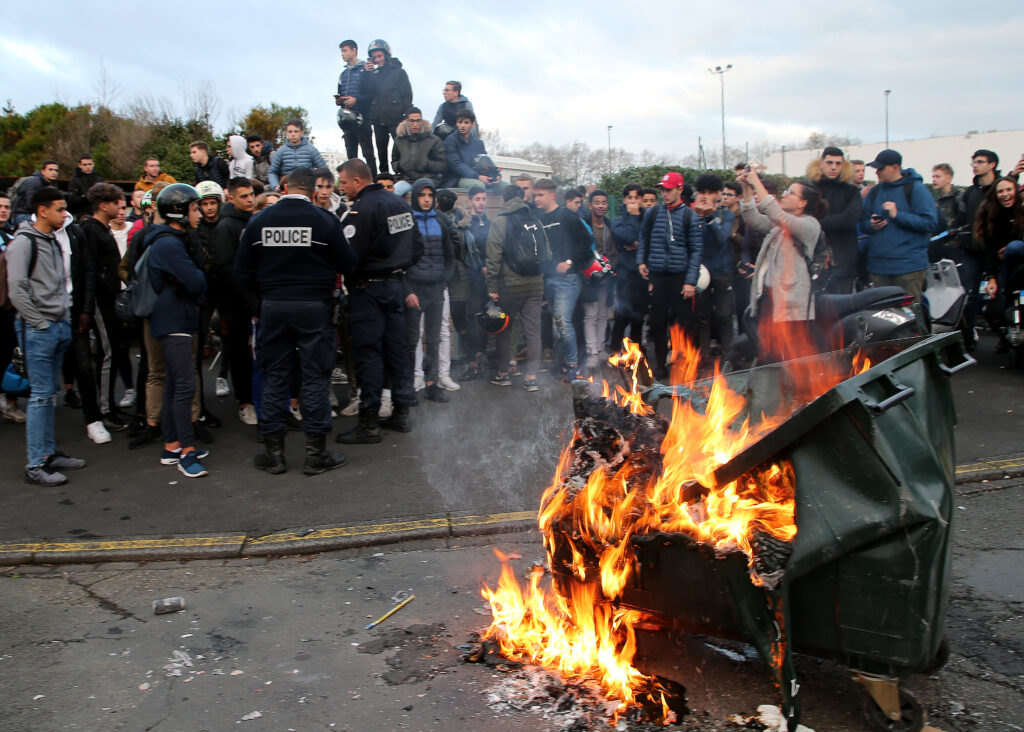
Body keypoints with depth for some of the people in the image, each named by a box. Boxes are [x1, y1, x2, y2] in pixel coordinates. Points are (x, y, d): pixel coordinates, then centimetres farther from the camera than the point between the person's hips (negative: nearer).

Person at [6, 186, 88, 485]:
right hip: (38, 330, -8)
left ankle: (48, 453, 22)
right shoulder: (23, 242, -10)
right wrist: (40, 323, -14)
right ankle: (35, 465, -2)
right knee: (41, 395, -7)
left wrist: (66, 316, 11)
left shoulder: (53, 241, 16)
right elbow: (16, 290, -16)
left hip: (59, 327, 8)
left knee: (50, 394, 13)